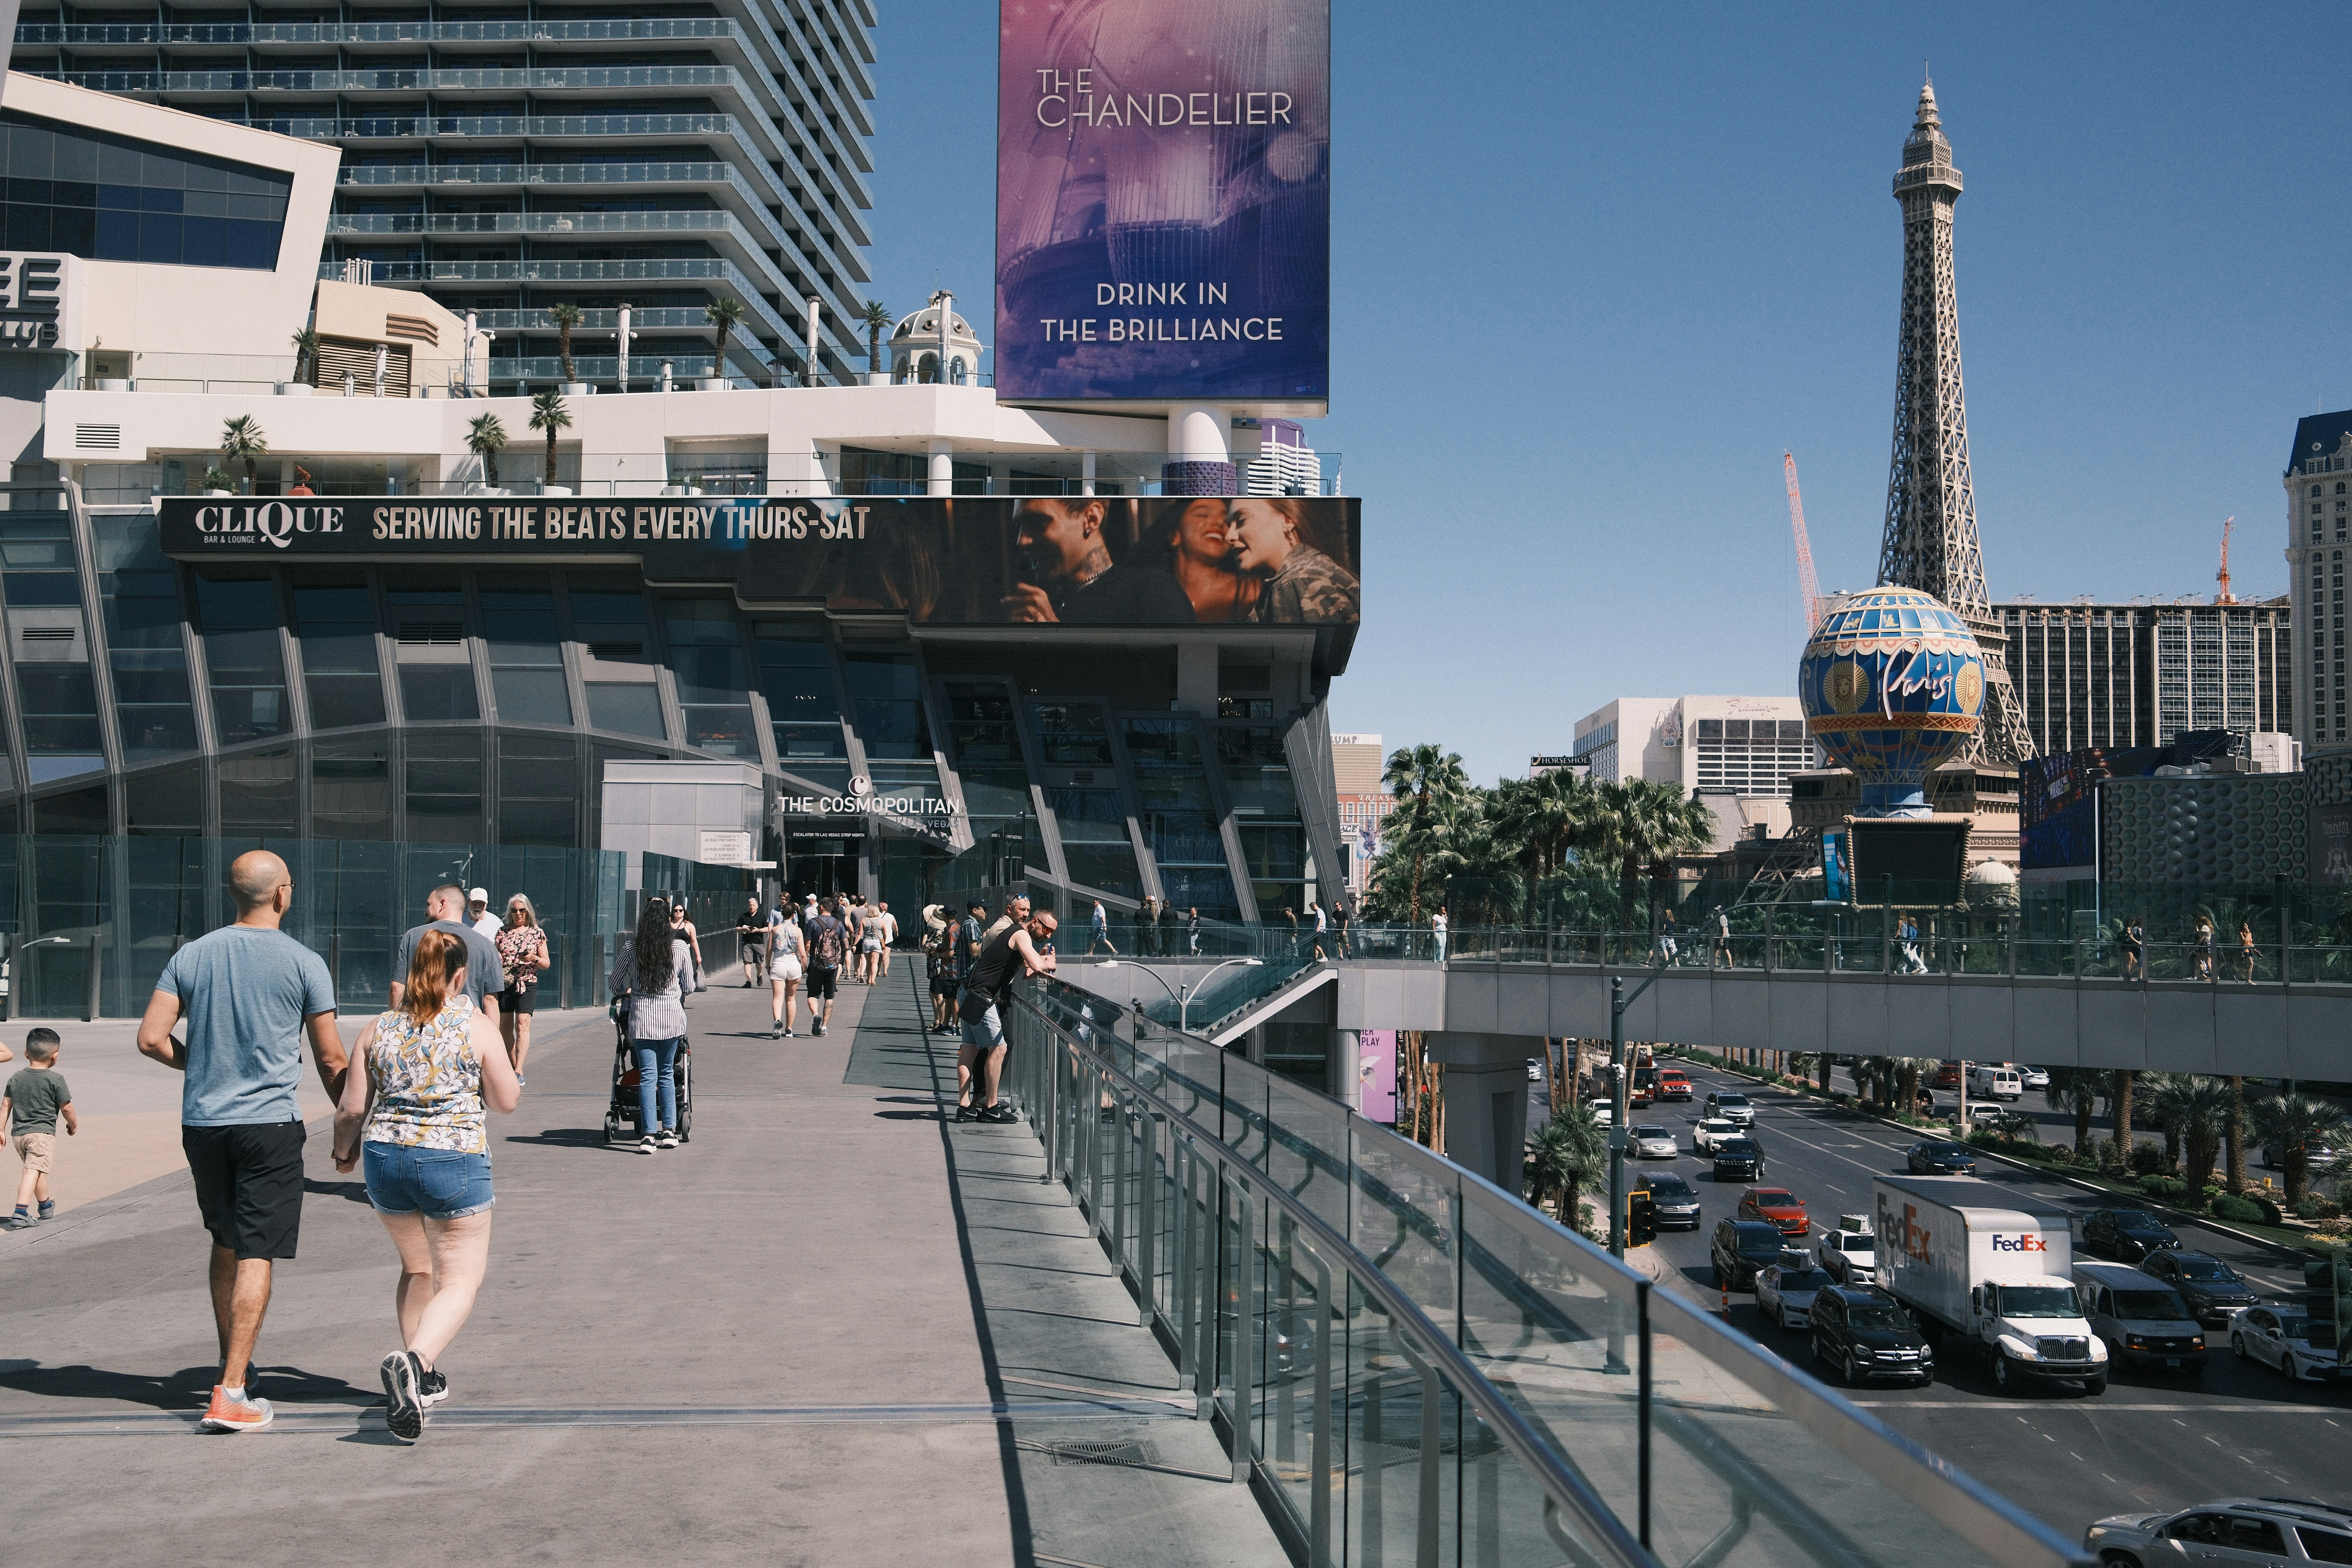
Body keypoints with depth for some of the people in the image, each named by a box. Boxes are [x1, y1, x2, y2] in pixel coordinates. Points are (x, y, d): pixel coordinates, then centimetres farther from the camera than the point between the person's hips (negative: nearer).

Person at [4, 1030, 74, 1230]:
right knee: (33, 1171, -12)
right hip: (43, 1132, -6)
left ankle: (46, 1206, 38)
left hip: (18, 1133, 6)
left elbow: (5, 1106, 10)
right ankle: (20, 1214, -25)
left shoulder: (16, 1078, 8)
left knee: (37, 1169, 22)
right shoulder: (55, 1080, -7)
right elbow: (66, 1108, -2)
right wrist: (73, 1125, 15)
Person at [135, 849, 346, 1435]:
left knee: (226, 1245, 21)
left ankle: (230, 1365, 32)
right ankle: (230, 1394, -7)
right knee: (256, 1256, -2)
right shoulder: (304, 963, -6)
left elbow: (151, 1040, 0)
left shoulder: (191, 956, 3)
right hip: (270, 1123, -4)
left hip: (201, 1121, 4)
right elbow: (331, 1061, -2)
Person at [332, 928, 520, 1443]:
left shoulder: (379, 1029, 3)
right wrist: (507, 1067, 19)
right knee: (460, 1282, 3)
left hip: (385, 1159, 5)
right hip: (455, 1161, -4)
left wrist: (344, 1150, 23)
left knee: (418, 1269, 24)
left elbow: (352, 1108, 3)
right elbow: (508, 1102, -1)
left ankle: (423, 1380, 29)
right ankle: (413, 1361, -23)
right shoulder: (477, 1028, -6)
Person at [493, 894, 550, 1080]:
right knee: (505, 1026, 5)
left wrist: (534, 958, -14)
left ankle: (519, 1071, -21)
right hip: (504, 983, 3)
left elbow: (547, 964, 6)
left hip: (527, 983, -3)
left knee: (523, 1023, -15)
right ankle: (512, 1066, 18)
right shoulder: (503, 931, 10)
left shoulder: (537, 933, 5)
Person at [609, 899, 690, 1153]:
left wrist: (626, 992, 30)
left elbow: (616, 985, 7)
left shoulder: (631, 948, -3)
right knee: (667, 1073, 13)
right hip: (672, 1016, 1)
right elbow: (688, 985, 9)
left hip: (642, 1015, -1)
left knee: (648, 1075, -1)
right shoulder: (681, 947, -1)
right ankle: (669, 1131, 13)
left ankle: (648, 1135, -6)